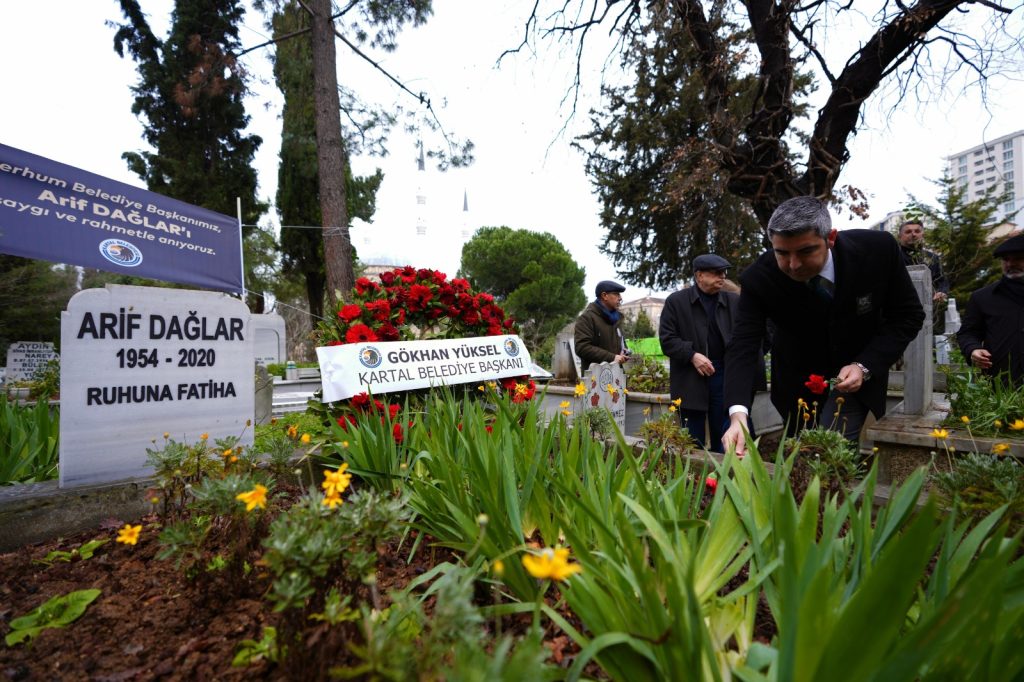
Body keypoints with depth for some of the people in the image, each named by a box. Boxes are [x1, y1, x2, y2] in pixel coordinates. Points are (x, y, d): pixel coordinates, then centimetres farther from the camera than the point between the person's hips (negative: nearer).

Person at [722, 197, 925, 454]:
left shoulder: (878, 249, -24)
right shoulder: (759, 278, -27)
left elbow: (908, 315, -10)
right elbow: (743, 346, -32)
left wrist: (865, 366, -25)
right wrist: (737, 415, -46)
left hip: (854, 376, -1)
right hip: (797, 382, 1)